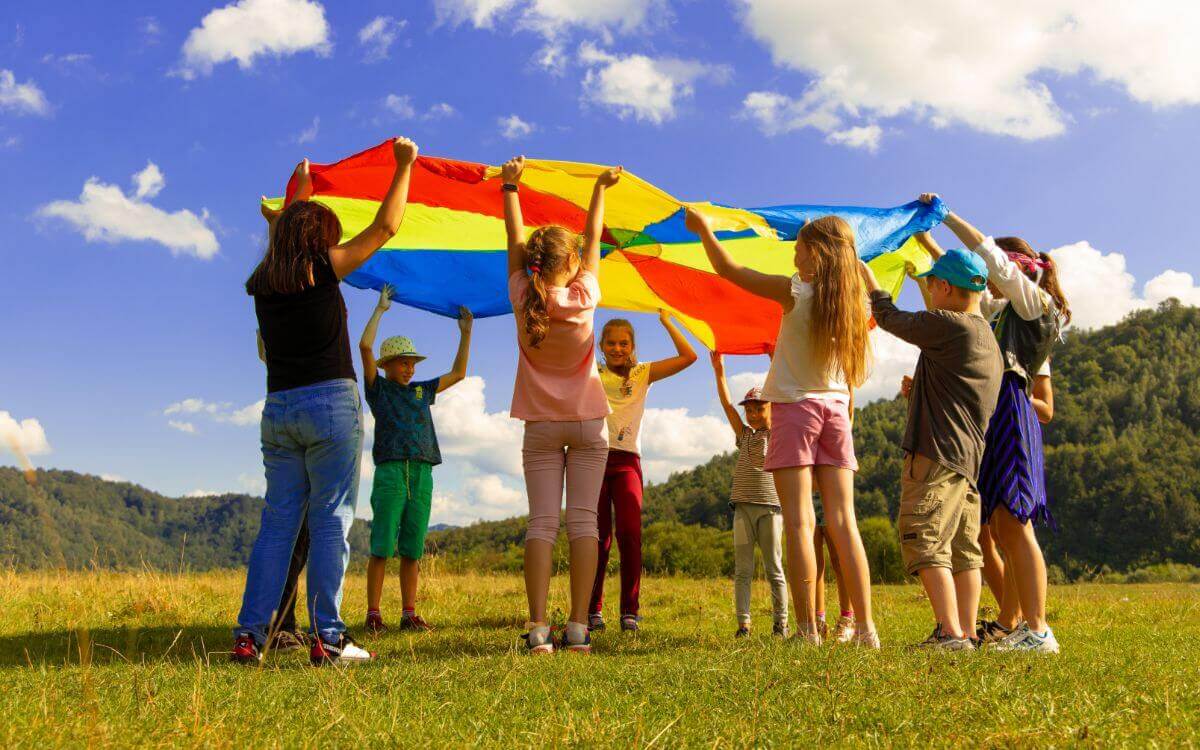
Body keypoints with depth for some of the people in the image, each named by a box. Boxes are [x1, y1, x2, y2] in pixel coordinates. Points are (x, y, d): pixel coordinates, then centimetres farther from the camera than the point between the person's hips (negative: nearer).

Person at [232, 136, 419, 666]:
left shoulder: (263, 282, 11)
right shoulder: (322, 268, -4)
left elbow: (286, 234, 32)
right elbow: (386, 227, 2)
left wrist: (300, 187, 46)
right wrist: (404, 166, 12)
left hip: (278, 409, 6)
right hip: (330, 404, -5)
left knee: (278, 522, 9)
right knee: (330, 520, -3)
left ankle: (249, 634, 6)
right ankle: (327, 637, -2)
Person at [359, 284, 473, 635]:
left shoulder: (421, 391, 22)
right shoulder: (378, 388, 9)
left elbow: (458, 373, 28)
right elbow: (365, 346, -2)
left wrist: (466, 332, 23)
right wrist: (380, 308, 4)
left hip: (422, 475, 4)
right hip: (390, 473, -4)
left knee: (412, 550, 4)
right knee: (382, 547, -6)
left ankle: (409, 614, 8)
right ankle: (373, 615, -3)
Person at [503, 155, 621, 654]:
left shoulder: (523, 299, -7)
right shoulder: (583, 296, -9)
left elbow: (515, 242, 6)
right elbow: (594, 240, 5)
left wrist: (510, 187, 18)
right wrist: (600, 189, 19)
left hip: (541, 426, 1)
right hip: (587, 423, -1)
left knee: (541, 522, -2)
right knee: (583, 520, -2)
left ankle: (538, 629, -10)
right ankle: (578, 628, -5)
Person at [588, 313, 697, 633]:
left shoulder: (643, 373, 13)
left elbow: (688, 356, 6)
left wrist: (666, 320, 5)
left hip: (626, 461, 0)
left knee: (630, 534, -13)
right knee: (598, 537, -2)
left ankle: (630, 611, -6)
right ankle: (592, 610, 7)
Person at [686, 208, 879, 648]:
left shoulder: (795, 292, -9)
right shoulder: (852, 302, 5)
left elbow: (728, 270, -2)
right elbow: (856, 376, 15)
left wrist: (703, 229, 11)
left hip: (795, 407, -5)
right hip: (836, 409, 5)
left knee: (798, 520, -6)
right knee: (843, 521, 4)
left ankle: (808, 629, -8)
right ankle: (866, 628, 3)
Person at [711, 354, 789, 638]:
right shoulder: (745, 435, 14)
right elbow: (727, 405, 6)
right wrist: (719, 371, -2)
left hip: (770, 506, -3)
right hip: (743, 506, 3)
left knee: (774, 568, 1)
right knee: (742, 569, 1)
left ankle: (781, 622, 6)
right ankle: (743, 623, 1)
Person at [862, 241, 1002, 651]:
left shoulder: (947, 325, -10)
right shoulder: (987, 337, 18)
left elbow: (891, 319, 2)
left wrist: (870, 283, 17)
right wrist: (919, 391, 38)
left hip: (938, 454, -10)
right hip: (970, 457, 10)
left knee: (925, 543, -10)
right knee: (963, 550, 9)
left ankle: (950, 633, -14)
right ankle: (965, 633, 10)